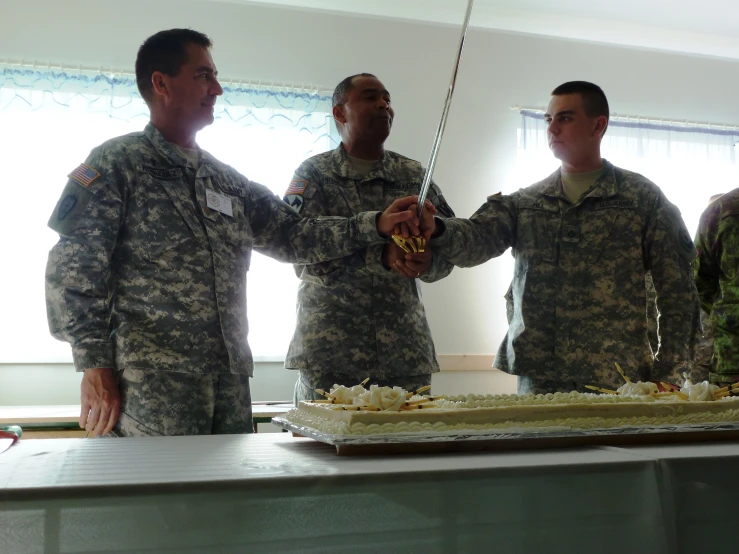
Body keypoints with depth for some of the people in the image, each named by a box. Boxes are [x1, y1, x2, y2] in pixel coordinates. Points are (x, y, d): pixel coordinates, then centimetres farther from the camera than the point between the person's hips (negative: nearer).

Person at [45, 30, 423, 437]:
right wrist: (95, 365, -15)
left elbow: (291, 235, 16)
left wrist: (374, 225, 5)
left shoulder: (227, 180, 18)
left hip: (231, 378, 6)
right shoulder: (117, 164, -2)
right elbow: (73, 267, -8)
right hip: (150, 385, -6)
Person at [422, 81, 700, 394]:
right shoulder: (524, 203, 11)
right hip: (537, 381, 2)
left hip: (617, 382, -2)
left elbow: (677, 292, 1)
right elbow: (476, 239, -7)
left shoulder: (643, 198, 3)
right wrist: (436, 230, -29)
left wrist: (667, 374, -6)